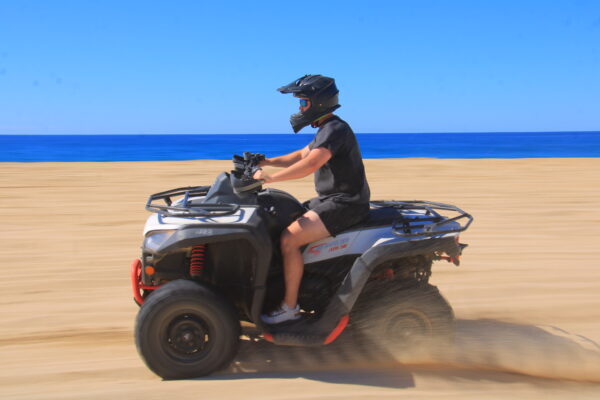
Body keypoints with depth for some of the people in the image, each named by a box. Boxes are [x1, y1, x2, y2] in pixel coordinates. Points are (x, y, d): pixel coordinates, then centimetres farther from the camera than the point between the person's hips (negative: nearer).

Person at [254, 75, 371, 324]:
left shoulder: (336, 130, -18)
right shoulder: (327, 130, 16)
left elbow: (309, 165, -31)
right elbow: (301, 156, 23)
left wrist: (271, 178, -29)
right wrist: (268, 162, 11)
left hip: (344, 205, -11)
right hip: (330, 200, 11)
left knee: (288, 239, -20)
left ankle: (290, 306, -11)